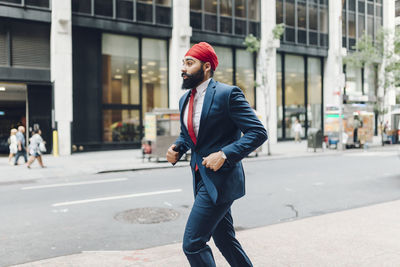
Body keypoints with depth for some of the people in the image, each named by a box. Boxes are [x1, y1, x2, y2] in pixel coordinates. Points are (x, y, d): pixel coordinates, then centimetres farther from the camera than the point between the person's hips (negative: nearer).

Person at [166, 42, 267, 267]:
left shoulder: (228, 93, -13)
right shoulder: (185, 99, 12)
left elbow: (258, 132, -16)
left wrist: (225, 154, -24)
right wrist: (176, 149, 3)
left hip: (221, 178, -8)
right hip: (201, 178, 8)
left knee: (193, 243, -8)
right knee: (225, 240, 18)